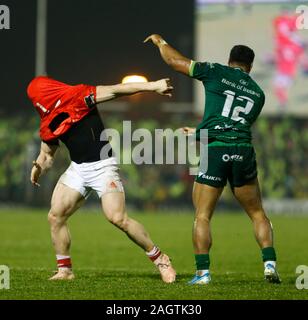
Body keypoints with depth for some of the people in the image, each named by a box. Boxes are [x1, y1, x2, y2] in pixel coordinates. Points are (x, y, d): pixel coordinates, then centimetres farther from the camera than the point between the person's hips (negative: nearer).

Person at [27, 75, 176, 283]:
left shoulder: (78, 98, -10)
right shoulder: (49, 125, 10)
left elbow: (116, 91, -15)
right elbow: (47, 155, 19)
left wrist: (152, 86, -20)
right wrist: (39, 168, -5)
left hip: (102, 166, -7)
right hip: (77, 169, 7)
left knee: (118, 218, -18)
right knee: (55, 217, -2)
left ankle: (160, 259, -5)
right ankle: (65, 270, 12)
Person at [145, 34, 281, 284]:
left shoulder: (216, 73, 6)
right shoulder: (258, 93, 17)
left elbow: (174, 60, 11)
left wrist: (160, 41, 31)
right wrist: (200, 132, 36)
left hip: (215, 151, -3)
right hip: (243, 150, 3)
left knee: (202, 216, 3)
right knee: (257, 213, 15)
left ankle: (203, 272, -6)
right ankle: (270, 264, 2)